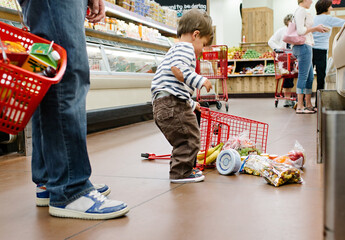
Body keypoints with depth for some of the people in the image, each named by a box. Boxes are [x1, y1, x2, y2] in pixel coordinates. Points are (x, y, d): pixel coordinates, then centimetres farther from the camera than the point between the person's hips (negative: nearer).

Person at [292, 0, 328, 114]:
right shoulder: (301, 11, -10)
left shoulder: (302, 11, 21)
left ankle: (308, 104, 18)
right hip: (303, 46, -11)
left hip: (306, 47, 11)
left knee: (310, 77, 12)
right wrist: (315, 28, -9)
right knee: (303, 76, -9)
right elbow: (300, 31, -19)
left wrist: (316, 28, 16)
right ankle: (300, 106, -7)